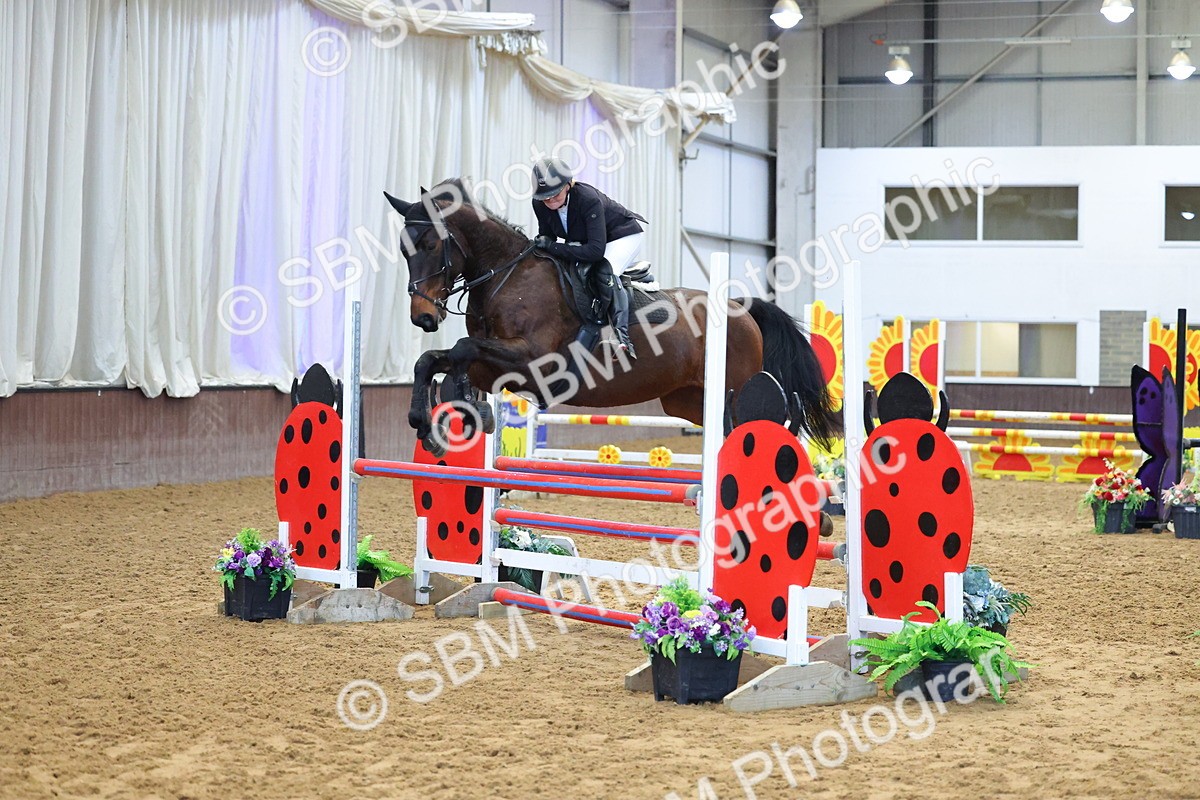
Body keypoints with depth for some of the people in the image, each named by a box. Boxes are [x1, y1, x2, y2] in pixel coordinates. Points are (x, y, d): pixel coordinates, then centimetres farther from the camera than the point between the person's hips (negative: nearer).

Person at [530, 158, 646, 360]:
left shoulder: (589, 199, -38)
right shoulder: (540, 204, -19)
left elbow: (596, 250, -43)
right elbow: (546, 236, -5)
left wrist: (553, 246, -44)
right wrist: (541, 244, -31)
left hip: (624, 236, -8)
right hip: (582, 240, 8)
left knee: (605, 272, -34)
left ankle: (622, 336, -41)